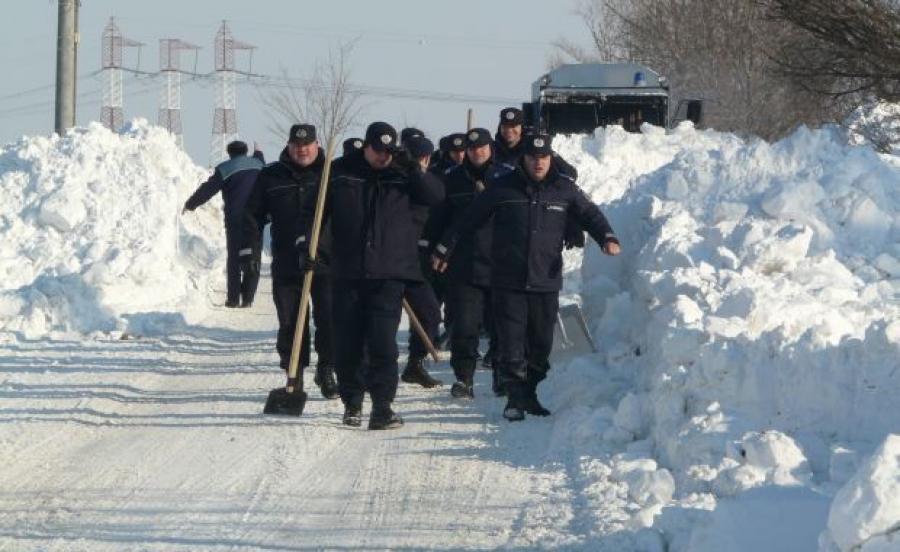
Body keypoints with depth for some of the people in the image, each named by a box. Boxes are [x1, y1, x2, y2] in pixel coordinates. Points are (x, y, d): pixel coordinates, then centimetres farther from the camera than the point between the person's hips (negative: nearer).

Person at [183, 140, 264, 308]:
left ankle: (233, 298, 1)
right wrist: (258, 154, 58)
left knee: (234, 258, 4)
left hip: (235, 219, -3)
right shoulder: (257, 164, 12)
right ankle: (247, 298, 1)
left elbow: (207, 189, -1)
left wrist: (190, 204, 10)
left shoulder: (225, 169, -3)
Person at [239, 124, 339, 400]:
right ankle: (294, 374, 14)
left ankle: (326, 370, 10)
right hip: (286, 265, 1)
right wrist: (249, 248, 2)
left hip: (326, 263, -1)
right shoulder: (271, 177, 7)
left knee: (329, 319, -5)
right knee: (290, 323, 3)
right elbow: (252, 214, 12)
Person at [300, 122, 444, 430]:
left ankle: (382, 407, -9)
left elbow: (436, 196, -3)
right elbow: (314, 211, 11)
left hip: (389, 276, -1)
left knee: (383, 342, -11)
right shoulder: (340, 173, 6)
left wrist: (414, 170, -14)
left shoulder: (402, 175, 6)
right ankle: (352, 403, 21)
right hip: (348, 274, 1)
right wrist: (307, 243, 0)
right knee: (348, 342, 6)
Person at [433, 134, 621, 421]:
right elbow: (469, 219, 9)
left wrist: (607, 238, -7)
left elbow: (590, 214, 12)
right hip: (508, 282, -2)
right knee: (511, 343, -5)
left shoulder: (564, 189, 6)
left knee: (541, 344, 8)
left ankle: (529, 395, 23)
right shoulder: (503, 187, 2)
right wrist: (445, 249, 14)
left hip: (546, 281, 2)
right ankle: (515, 398, 1)